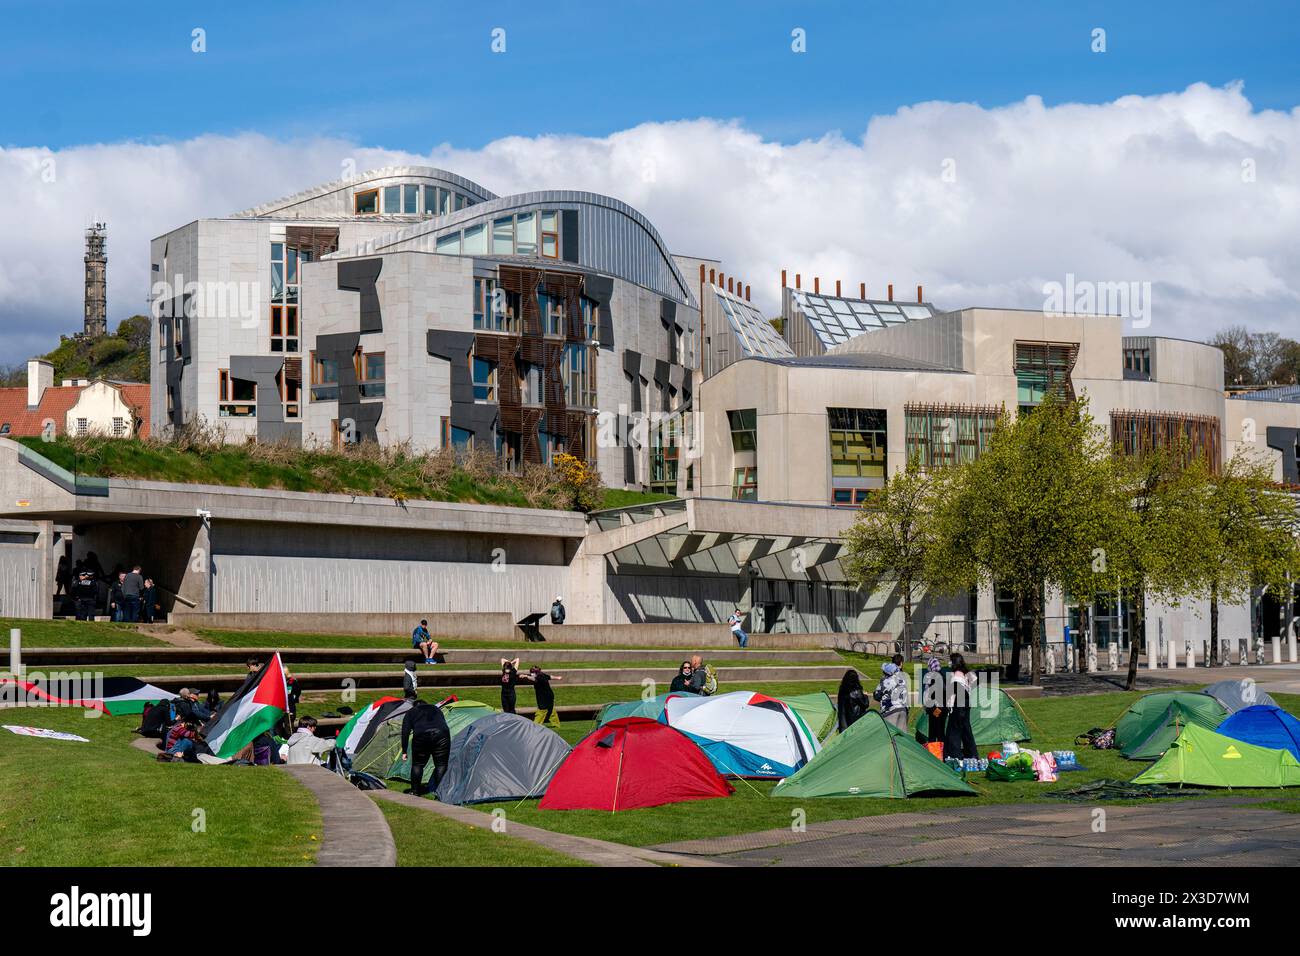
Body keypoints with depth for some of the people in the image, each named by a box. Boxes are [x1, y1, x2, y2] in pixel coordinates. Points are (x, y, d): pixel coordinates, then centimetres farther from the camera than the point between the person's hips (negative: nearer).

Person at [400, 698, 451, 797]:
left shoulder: (411, 712, 25)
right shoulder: (436, 709, 33)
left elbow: (405, 732, 14)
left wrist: (404, 752, 15)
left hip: (421, 737, -1)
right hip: (441, 735, 1)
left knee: (417, 764, 15)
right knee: (441, 764, 8)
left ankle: (415, 792, 18)